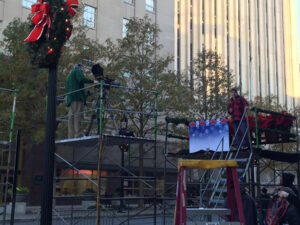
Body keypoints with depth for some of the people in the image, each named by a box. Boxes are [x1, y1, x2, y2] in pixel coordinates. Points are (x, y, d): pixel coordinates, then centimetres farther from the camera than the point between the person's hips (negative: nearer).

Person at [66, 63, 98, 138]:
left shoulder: (69, 75, 36)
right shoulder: (78, 71, 11)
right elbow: (81, 79, -10)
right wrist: (92, 81, -6)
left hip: (70, 98, 8)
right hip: (77, 96, -8)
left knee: (71, 116, -2)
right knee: (77, 114, -19)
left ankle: (71, 137, -11)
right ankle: (78, 134, -31)